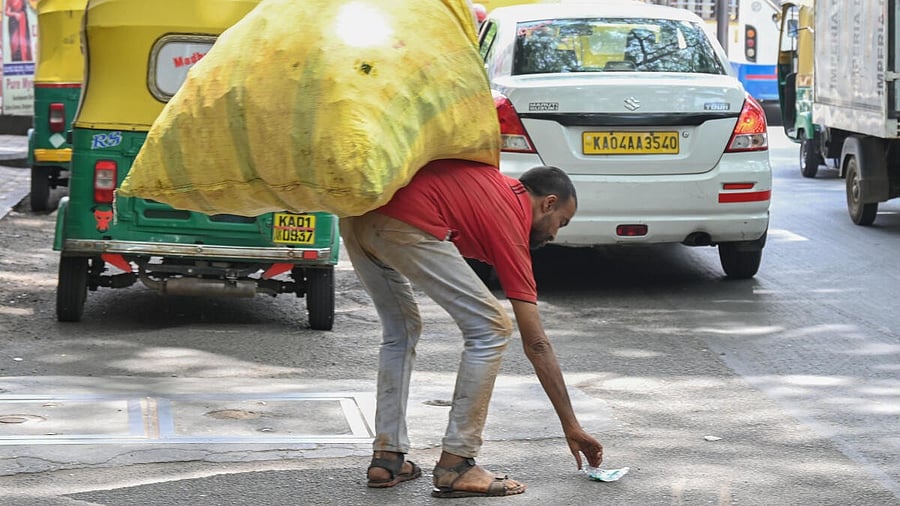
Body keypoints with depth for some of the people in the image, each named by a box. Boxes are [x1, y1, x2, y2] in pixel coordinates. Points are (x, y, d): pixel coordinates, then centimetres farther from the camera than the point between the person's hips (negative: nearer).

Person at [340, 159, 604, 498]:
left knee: (401, 332, 27)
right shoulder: (511, 225, 13)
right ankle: (455, 466, 4)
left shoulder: (494, 183, 31)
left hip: (354, 215, 8)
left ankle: (387, 457, 23)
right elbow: (536, 344, 13)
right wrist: (572, 428, 19)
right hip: (404, 225, -8)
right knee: (490, 330, 4)